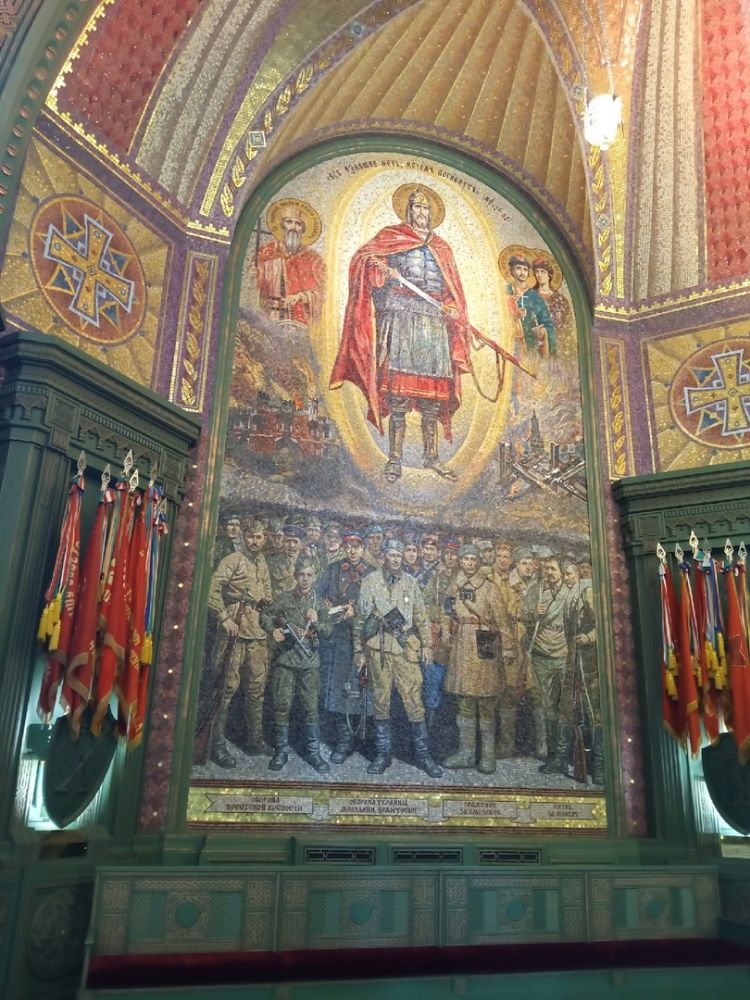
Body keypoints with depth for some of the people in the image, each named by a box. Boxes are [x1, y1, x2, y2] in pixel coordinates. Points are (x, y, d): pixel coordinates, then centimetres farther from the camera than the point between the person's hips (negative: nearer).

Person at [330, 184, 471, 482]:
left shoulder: (441, 249, 22)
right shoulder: (390, 237, 12)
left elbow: (453, 292, 19)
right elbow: (363, 258, 1)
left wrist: (453, 310, 0)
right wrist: (382, 270, -17)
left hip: (434, 325, 4)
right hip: (400, 320, -4)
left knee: (432, 392, 1)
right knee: (398, 391, -11)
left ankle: (431, 456, 9)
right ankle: (394, 458, -7)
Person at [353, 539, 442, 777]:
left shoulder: (410, 583, 9)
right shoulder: (370, 582, 4)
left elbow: (421, 616, 11)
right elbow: (360, 618, 5)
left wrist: (426, 644, 4)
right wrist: (359, 650, 2)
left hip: (406, 647, 1)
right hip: (377, 648, -1)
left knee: (414, 699, -1)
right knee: (380, 700, 6)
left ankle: (422, 754, 11)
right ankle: (383, 753, 18)